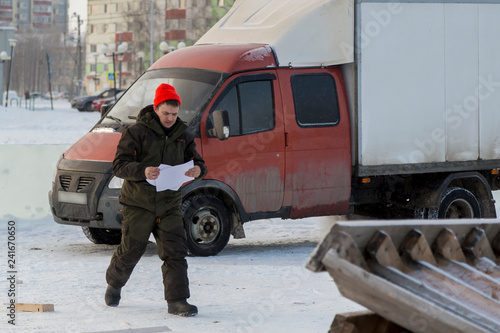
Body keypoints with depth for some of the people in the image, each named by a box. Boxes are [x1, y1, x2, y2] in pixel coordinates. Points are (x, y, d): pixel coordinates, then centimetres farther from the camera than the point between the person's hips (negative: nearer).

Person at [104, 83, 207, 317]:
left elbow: (197, 161, 9)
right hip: (139, 204, -4)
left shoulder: (182, 136, 8)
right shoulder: (137, 132, -8)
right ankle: (114, 284, 34)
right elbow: (119, 165, -14)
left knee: (175, 253, -6)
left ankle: (177, 301, -5)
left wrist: (198, 171, -17)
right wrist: (142, 171, -33)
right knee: (130, 252, 6)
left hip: (169, 206, 4)